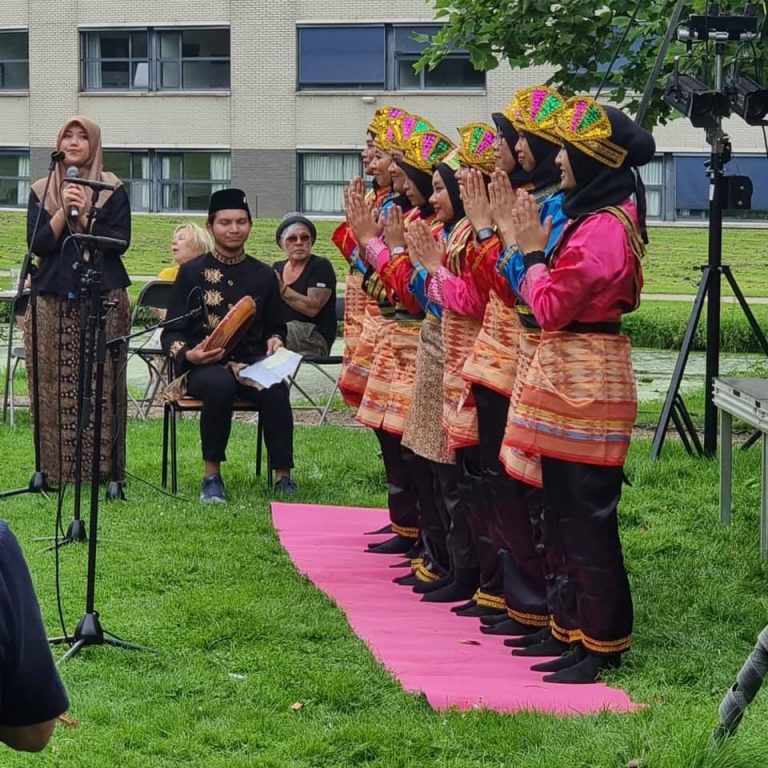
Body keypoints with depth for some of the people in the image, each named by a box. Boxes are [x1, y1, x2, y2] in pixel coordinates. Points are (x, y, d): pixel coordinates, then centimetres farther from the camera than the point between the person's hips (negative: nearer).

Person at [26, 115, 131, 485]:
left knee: (102, 385, -5)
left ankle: (101, 465, -2)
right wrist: (64, 211, -8)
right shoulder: (41, 191, 12)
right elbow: (37, 244, 3)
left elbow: (120, 242, -2)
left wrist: (84, 217, -11)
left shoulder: (113, 190, 6)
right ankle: (56, 468, 1)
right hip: (54, 300, 2)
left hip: (103, 298, -2)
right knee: (55, 385, -3)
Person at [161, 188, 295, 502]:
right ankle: (211, 476, -25)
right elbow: (171, 334, 3)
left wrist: (275, 341, -4)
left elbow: (276, 327, 20)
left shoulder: (264, 275, 13)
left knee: (276, 388, -33)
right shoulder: (192, 272, 5)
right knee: (220, 383, -38)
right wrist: (188, 355, -18)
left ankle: (283, 476, -25)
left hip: (252, 363, 2)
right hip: (203, 366, -2)